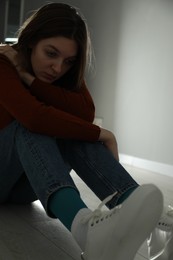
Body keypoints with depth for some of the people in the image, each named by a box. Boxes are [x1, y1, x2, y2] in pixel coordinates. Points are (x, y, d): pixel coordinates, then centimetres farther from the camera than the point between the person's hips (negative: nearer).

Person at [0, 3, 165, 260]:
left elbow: (86, 112, -22)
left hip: (28, 184, 4)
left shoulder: (67, 74, -1)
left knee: (72, 128, -25)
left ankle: (131, 207, -49)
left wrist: (29, 79, -23)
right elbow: (35, 116, -37)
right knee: (30, 127, -33)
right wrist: (99, 134, -29)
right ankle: (82, 223, -60)